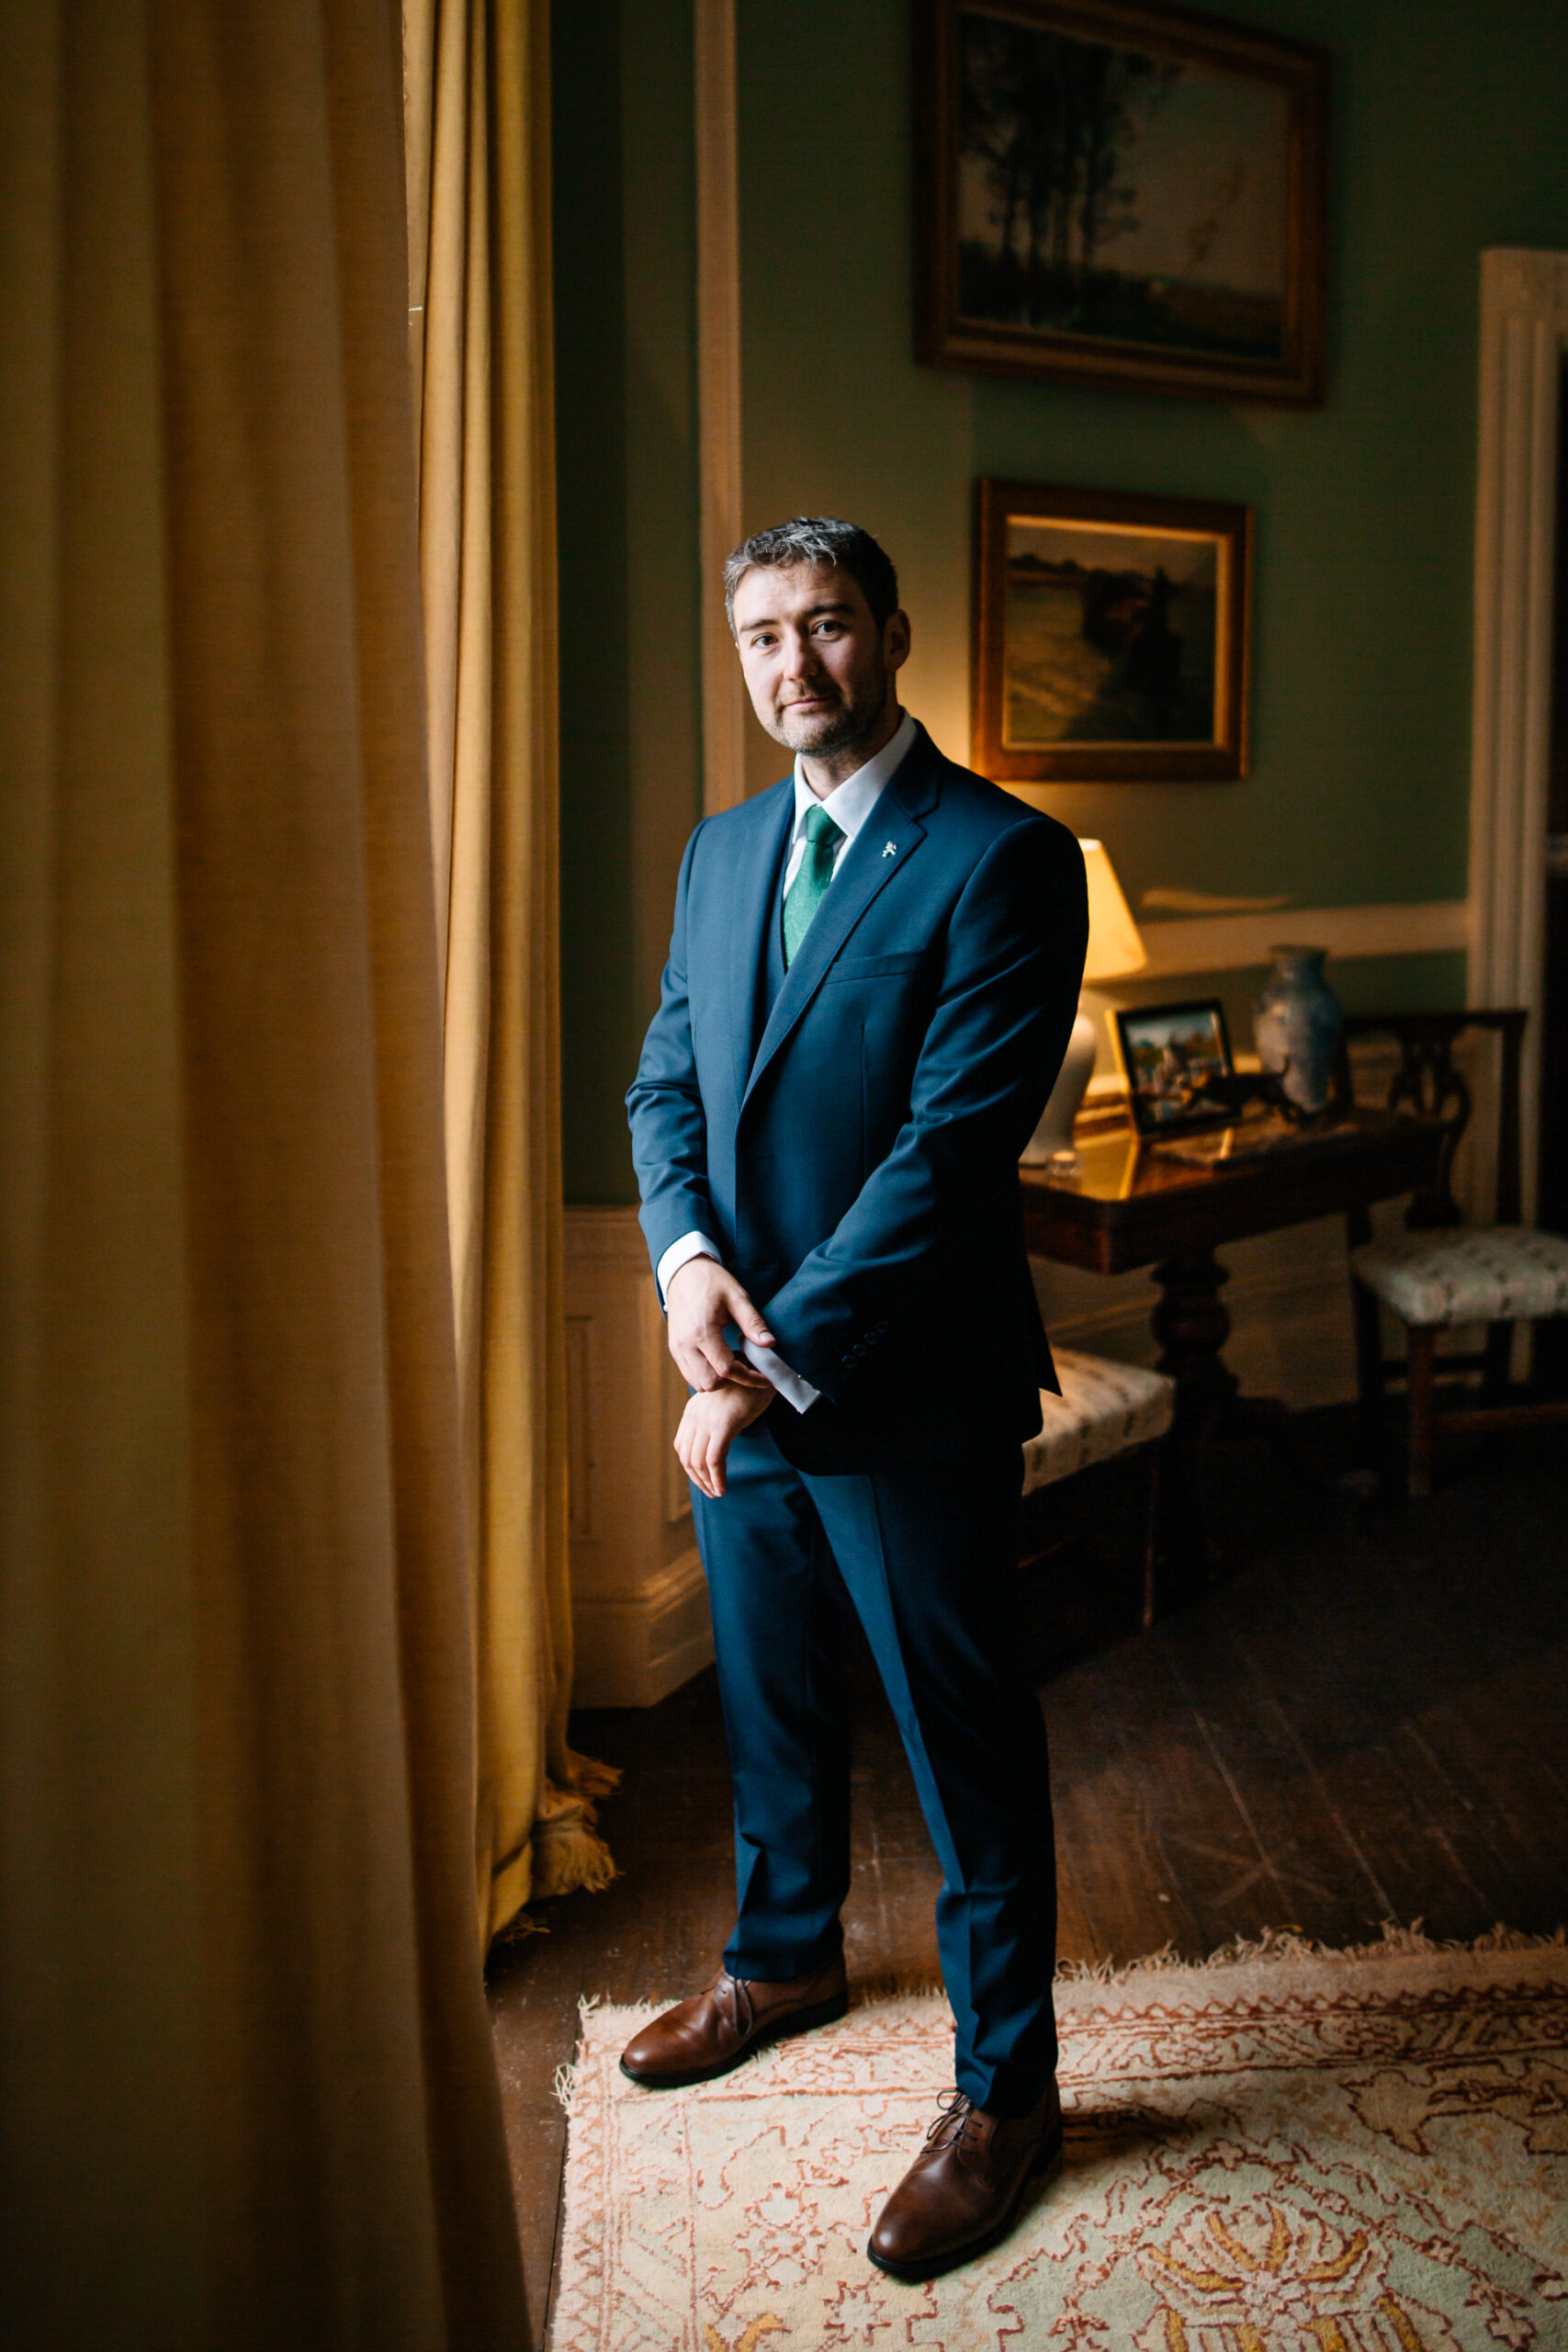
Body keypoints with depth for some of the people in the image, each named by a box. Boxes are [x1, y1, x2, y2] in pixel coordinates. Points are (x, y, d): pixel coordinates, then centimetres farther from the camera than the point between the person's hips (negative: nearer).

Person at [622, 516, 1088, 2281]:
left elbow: (951, 1146, -20)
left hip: (909, 1390, -6)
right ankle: (784, 1955, 48)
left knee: (964, 1741, 8)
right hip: (741, 1369, 7)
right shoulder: (721, 850, 9)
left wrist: (782, 1361, -21)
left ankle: (1005, 2085, 27)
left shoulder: (1005, 860, -14)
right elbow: (666, 1077, 10)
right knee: (767, 1695, 23)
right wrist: (685, 1255, -10)